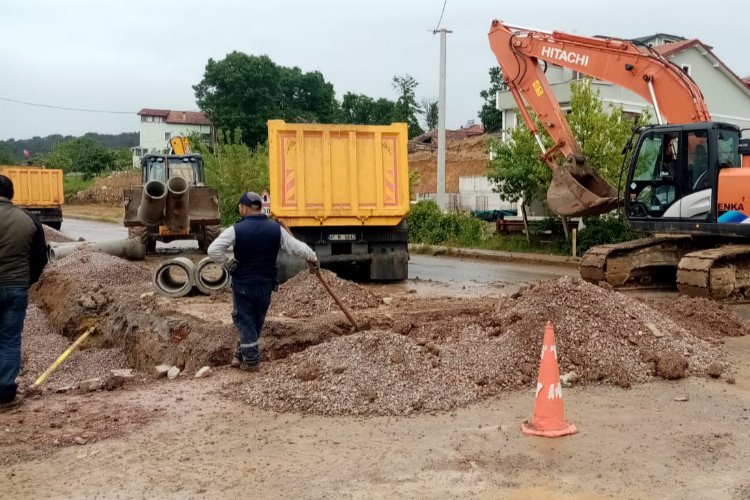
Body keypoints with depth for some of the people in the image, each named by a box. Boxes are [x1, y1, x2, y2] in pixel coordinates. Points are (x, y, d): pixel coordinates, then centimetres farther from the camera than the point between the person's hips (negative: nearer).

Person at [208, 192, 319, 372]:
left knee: (245, 321, 7)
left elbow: (213, 250, -22)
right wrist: (313, 260, 13)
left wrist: (227, 264, -7)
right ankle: (240, 355, 27)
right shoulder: (275, 229, -6)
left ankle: (250, 360, 8)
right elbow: (298, 248, -3)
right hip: (265, 284, 3)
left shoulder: (236, 230, -14)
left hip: (242, 284, -3)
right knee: (257, 321, 17)